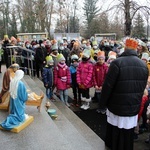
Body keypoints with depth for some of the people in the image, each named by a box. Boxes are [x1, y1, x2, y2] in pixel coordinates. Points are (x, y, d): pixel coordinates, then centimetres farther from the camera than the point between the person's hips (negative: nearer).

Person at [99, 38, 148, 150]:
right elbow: (143, 87, 10)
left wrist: (102, 103, 0)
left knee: (115, 136, 13)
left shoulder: (117, 63, -16)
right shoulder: (144, 65, 1)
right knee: (128, 137, 17)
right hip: (134, 107, 4)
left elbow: (107, 86, -14)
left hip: (117, 107, -4)